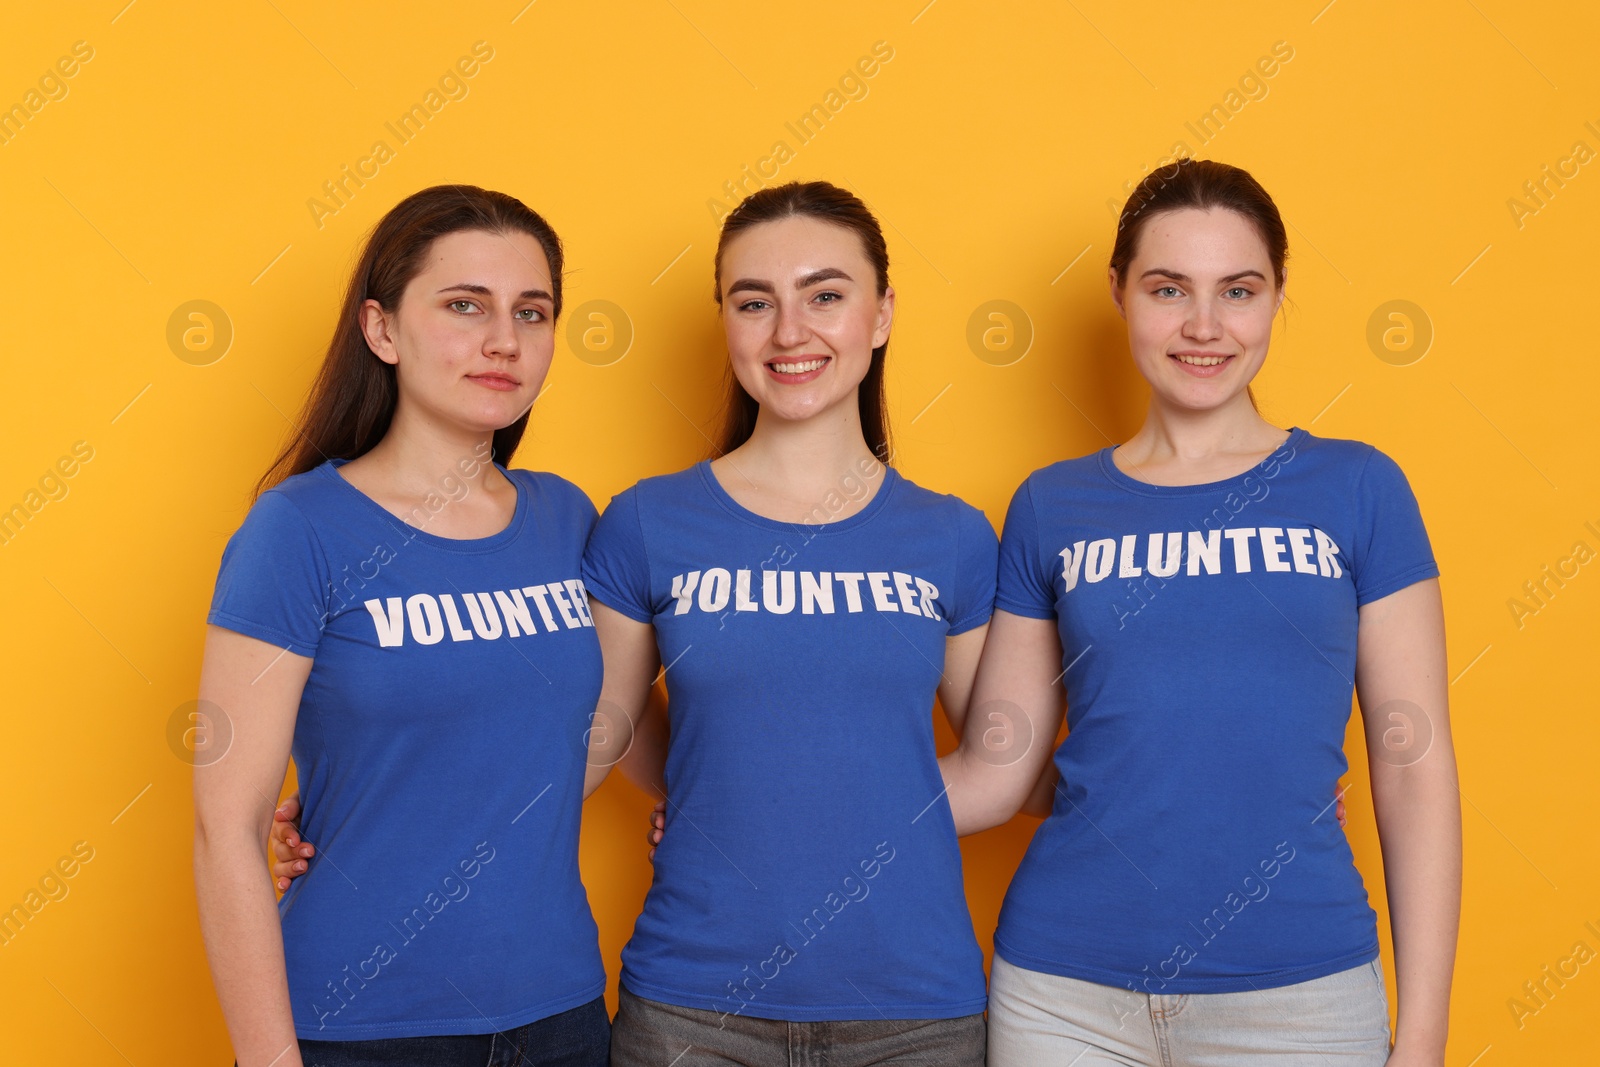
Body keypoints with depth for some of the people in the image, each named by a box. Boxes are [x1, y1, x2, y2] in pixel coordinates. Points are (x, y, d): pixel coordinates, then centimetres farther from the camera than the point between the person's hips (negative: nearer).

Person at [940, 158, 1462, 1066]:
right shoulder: (1052, 508, 5)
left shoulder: (1357, 489, 1)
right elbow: (993, 772, 5)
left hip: (1298, 991, -1)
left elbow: (1415, 769, 1)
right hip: (1065, 991, 1)